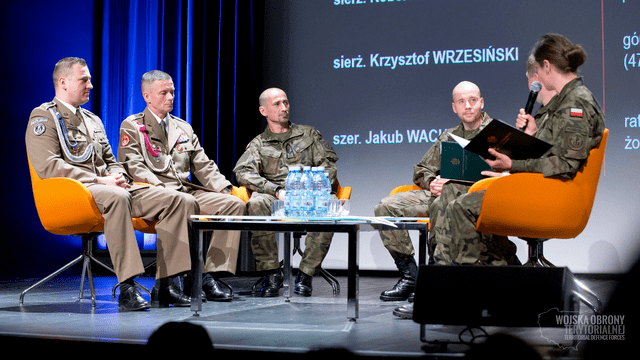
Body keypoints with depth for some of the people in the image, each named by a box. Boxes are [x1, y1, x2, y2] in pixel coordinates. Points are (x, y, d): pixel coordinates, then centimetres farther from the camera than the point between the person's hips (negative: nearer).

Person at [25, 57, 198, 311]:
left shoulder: (93, 120, 28)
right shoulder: (44, 116, 2)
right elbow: (47, 166, -12)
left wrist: (118, 176, 2)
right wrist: (99, 180, -16)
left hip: (109, 187, 8)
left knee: (182, 202, -12)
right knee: (117, 198, -44)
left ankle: (165, 285, -17)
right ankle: (127, 289, -43)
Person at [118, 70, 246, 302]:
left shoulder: (184, 128, 25)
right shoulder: (132, 126, 7)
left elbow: (203, 166, 19)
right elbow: (134, 167, -7)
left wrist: (224, 188, 1)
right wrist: (163, 189, -23)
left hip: (188, 190, 6)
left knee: (235, 204, -18)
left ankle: (211, 274, -22)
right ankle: (191, 276, -28)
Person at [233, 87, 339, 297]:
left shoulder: (308, 134, 23)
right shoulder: (258, 144, 18)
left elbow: (328, 164, 12)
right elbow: (244, 173, 0)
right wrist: (277, 191, -16)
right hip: (275, 199, 0)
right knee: (257, 204, -36)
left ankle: (306, 274, -25)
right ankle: (271, 273, -24)